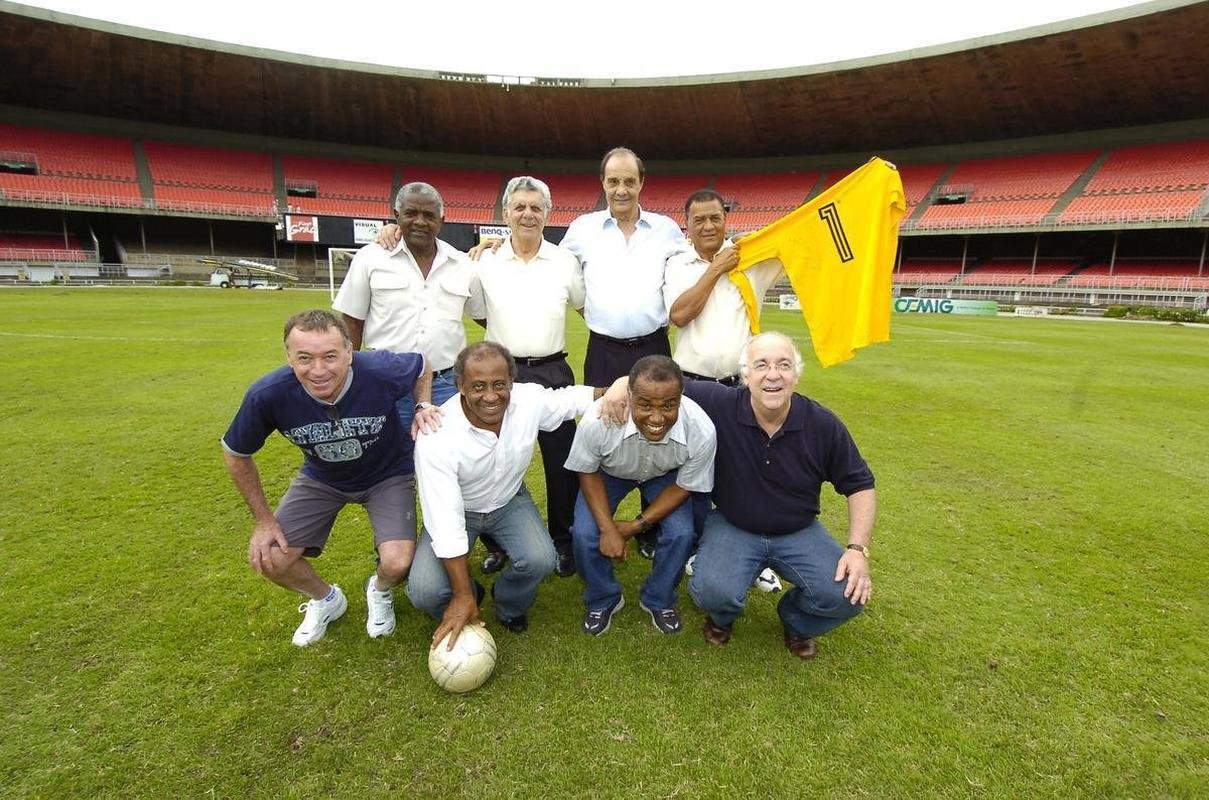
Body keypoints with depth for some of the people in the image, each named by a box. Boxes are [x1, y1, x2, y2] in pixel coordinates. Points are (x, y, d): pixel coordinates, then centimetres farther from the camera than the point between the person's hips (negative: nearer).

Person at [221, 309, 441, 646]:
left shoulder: (381, 370, -34)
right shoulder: (267, 395, -29)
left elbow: (421, 366, -7)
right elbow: (235, 454, -8)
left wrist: (423, 409, -24)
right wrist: (263, 519, -5)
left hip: (387, 474, -2)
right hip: (321, 478, 3)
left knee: (397, 564, -21)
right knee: (268, 559, -8)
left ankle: (379, 591, 21)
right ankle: (326, 599, 27)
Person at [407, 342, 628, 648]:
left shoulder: (530, 400, -24)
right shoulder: (436, 437, -33)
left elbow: (570, 397, -1)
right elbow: (445, 522, -32)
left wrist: (610, 393, -22)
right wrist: (463, 596, -29)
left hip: (510, 501, 2)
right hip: (456, 510, -2)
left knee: (540, 560, -24)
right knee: (425, 591, -21)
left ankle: (509, 607, 12)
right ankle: (468, 595, 17)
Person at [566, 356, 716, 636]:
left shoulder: (702, 431, -37)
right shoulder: (597, 422, -40)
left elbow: (683, 486, -17)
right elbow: (587, 472, -17)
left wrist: (637, 525, -21)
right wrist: (608, 529, -24)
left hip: (664, 476, 1)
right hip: (609, 472, 0)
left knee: (681, 534, -18)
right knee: (584, 534, -17)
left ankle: (658, 600, 14)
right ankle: (603, 600, 15)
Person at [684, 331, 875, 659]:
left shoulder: (824, 425, -13)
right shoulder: (718, 405, -20)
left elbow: (860, 485, -2)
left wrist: (858, 549, -13)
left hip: (799, 532, 3)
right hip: (731, 526, -2)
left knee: (848, 595, -17)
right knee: (713, 592, -28)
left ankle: (795, 621, 20)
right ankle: (721, 615, 15)